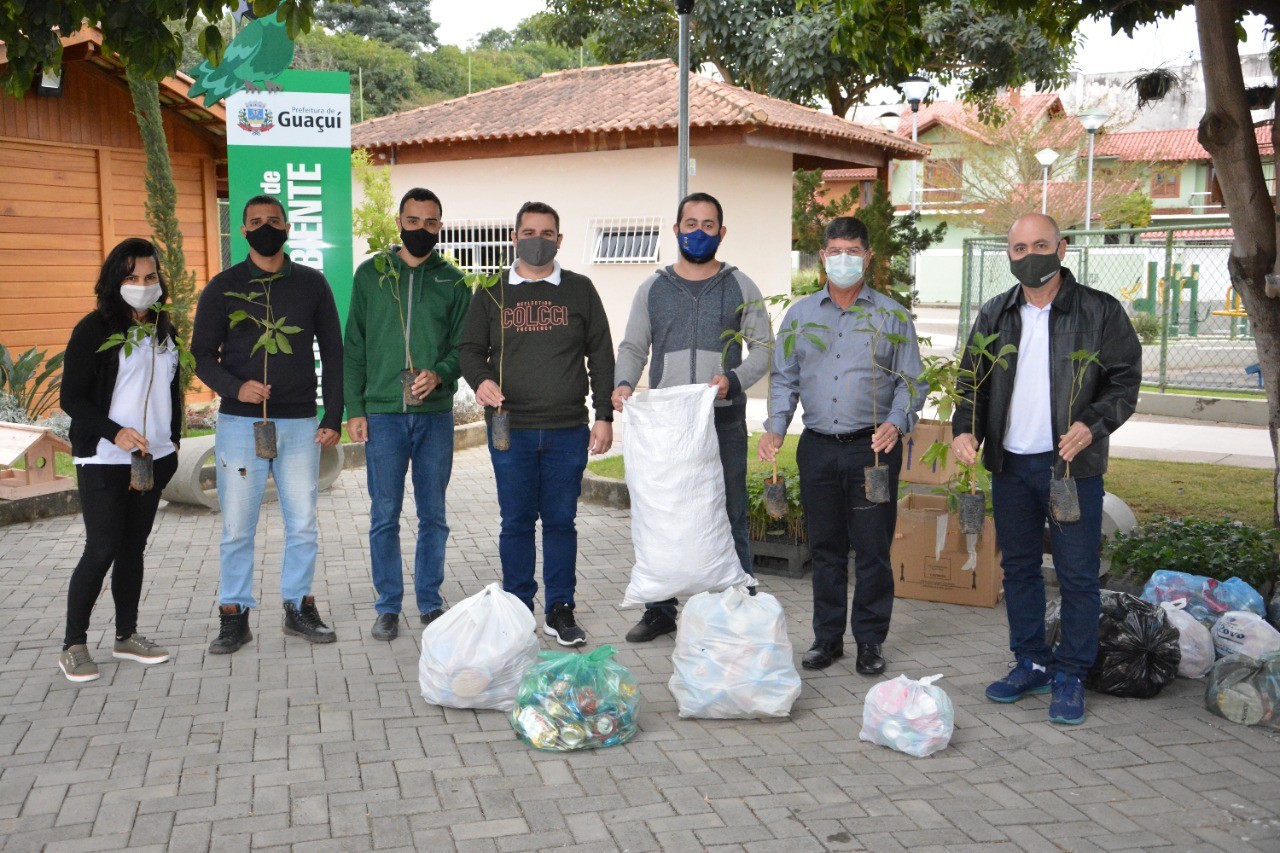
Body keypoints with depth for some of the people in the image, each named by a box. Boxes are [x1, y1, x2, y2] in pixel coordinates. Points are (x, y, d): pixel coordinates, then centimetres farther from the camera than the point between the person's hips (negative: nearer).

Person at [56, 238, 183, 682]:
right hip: (104, 462, -6)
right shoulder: (94, 329, -8)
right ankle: (73, 644, 5)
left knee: (133, 547, 11)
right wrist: (115, 432, -22)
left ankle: (127, 636, 20)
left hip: (153, 459, 6)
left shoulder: (164, 329, 11)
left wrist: (172, 443, 14)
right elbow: (72, 398, -10)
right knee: (101, 550, -7)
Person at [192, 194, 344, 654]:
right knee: (237, 527, 2)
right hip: (240, 422, -1)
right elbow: (202, 354, 5)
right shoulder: (223, 287, 4)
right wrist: (234, 387, -16)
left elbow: (332, 352, 10)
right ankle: (234, 616, 13)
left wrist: (333, 417, 4)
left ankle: (299, 608, 20)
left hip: (299, 424, 1)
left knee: (303, 524, 5)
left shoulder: (312, 284, 7)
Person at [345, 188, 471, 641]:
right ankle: (388, 606, 14)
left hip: (436, 414, 1)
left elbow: (462, 344, 4)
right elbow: (354, 347, 6)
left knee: (433, 514, 7)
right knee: (384, 516, 3)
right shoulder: (371, 275, 6)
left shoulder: (452, 281, 7)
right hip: (382, 413, -1)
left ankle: (430, 603, 19)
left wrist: (440, 373, -17)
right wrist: (354, 409, -1)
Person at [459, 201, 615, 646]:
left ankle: (560, 609, 16)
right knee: (516, 521, 5)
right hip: (510, 429, 0)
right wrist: (481, 380, -12)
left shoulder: (580, 290, 8)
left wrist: (605, 416, 2)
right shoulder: (491, 292, 9)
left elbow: (601, 355, 8)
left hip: (568, 430, 0)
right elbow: (470, 348, 11)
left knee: (561, 521, 5)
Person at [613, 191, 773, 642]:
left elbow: (762, 349, 4)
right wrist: (624, 383, -9)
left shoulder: (741, 287, 6)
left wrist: (733, 380, -15)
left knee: (729, 520, 2)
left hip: (724, 422, -2)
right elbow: (632, 347, 11)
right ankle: (660, 609, 18)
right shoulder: (653, 288, 10)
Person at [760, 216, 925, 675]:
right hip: (817, 448, 2)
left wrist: (896, 423, -14)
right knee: (825, 547, 9)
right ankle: (827, 636, 21)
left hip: (873, 448, -2)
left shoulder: (892, 316, 5)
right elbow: (784, 378, 13)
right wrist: (775, 427, -2)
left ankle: (870, 640, 14)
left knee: (872, 548, 2)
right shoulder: (800, 315, 11)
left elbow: (911, 382, 4)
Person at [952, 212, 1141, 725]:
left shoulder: (1100, 312, -3)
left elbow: (1126, 380, -3)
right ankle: (1031, 664, 26)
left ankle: (1070, 676, 14)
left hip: (1073, 464, -4)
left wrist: (1093, 424, -20)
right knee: (1019, 567, 12)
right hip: (1010, 465, 4)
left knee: (1077, 575, 1)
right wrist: (965, 429, -4)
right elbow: (972, 381, 13)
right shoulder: (995, 315, 9)